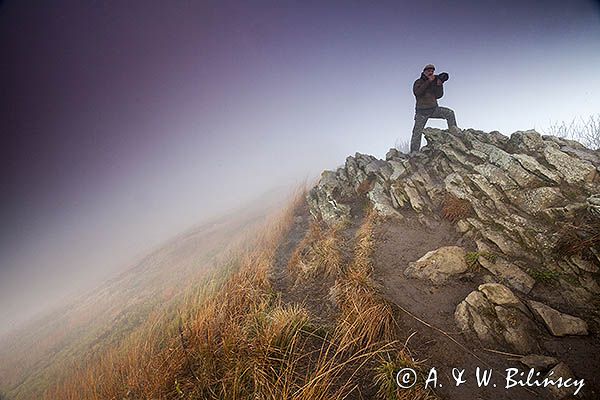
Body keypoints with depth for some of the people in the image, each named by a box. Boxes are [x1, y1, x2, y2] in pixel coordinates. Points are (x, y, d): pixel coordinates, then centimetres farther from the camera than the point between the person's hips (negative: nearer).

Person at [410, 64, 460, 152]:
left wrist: (439, 85, -11)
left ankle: (453, 130, 1)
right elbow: (417, 92, -20)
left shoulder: (434, 82, 12)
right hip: (422, 111, -3)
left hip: (434, 109, 4)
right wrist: (428, 81, -20)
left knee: (450, 113, -15)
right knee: (417, 133, -6)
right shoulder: (419, 82, 1)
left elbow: (438, 95, 4)